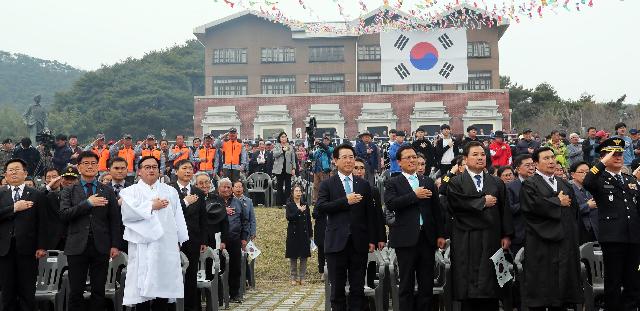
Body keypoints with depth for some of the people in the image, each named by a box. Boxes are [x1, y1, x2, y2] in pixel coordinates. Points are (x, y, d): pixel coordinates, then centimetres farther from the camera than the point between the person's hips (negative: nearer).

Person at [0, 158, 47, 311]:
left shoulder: (37, 195, 7)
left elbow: (42, 223, 1)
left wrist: (41, 246, -6)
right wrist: (14, 208, -12)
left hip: (27, 249, -2)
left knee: (27, 292, 1)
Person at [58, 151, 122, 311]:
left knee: (99, 291, 4)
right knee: (76, 291, 2)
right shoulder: (69, 191, 8)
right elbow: (64, 214, -8)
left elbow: (115, 220, 6)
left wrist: (115, 245, -1)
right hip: (77, 247, -1)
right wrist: (87, 203, -15)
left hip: (101, 247, 1)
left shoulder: (108, 192, 10)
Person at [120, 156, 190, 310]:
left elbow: (178, 218, 14)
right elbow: (128, 212, -11)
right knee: (142, 289, -4)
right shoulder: (130, 192, 8)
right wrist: (152, 206, -6)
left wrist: (183, 241, 8)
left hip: (167, 247, 3)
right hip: (143, 247, -2)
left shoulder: (170, 191, 18)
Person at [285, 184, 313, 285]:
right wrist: (299, 211, -23)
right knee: (293, 257, 0)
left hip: (304, 233, 3)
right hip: (293, 234, -3)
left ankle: (302, 277, 9)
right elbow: (289, 217, -14)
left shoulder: (305, 205, 10)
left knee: (304, 257, 2)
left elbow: (309, 220, 10)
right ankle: (294, 278, 8)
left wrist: (310, 234, 7)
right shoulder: (289, 205, 1)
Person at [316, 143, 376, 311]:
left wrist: (372, 239, 3)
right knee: (337, 287, 5)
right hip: (337, 242, -2)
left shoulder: (364, 185, 10)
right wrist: (345, 201, -18)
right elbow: (321, 206, -11)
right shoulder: (327, 184, 4)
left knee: (358, 287, 6)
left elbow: (370, 214, 9)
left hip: (359, 242, 2)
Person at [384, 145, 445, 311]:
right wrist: (414, 195, -17)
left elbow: (436, 209, 12)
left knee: (427, 283, 7)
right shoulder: (393, 183, 3)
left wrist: (440, 234, 6)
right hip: (406, 239, -3)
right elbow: (391, 204, -15)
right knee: (407, 284, 3)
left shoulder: (428, 182, 14)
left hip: (427, 237, 4)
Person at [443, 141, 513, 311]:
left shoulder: (497, 183, 15)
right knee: (469, 289, -1)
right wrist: (482, 202, -7)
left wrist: (506, 235, 1)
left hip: (492, 240, 3)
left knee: (491, 293, 2)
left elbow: (504, 210, 10)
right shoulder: (455, 182, 4)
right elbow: (456, 203, -14)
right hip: (467, 243, -3)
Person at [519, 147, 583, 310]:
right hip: (542, 243, -6)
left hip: (565, 242, 6)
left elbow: (574, 206, 13)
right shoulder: (529, 184, -2)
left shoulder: (564, 184, 20)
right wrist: (558, 202, -7)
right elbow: (534, 205, -18)